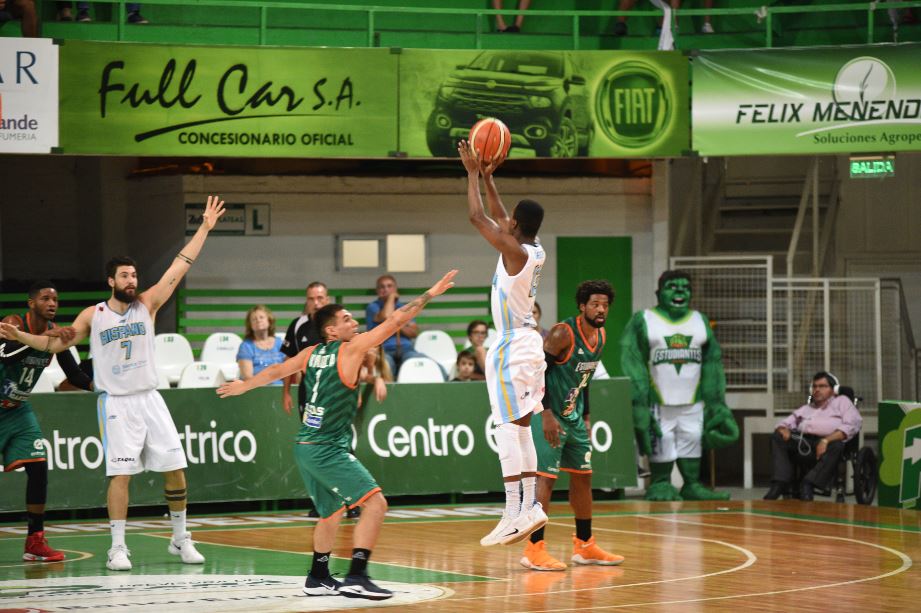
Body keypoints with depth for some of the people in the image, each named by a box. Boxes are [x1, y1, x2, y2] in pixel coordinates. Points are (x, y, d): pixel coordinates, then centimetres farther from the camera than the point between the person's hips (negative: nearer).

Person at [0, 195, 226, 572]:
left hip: (149, 399, 2)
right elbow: (57, 344, 9)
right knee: (121, 473, -9)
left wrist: (204, 229, -5)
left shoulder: (147, 304, 2)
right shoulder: (93, 315, 1)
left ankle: (180, 540, 14)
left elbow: (178, 268, -1)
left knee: (175, 467, 1)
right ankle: (118, 547, -3)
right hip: (116, 403, -2)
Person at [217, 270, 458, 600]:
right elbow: (395, 320, -12)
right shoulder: (351, 349, -10)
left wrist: (245, 386, 41)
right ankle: (356, 577, -23)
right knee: (375, 502, -14)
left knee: (332, 511, 25)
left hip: (306, 447, 9)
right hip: (327, 449, -9)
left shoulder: (312, 353, 10)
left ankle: (318, 578, 33)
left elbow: (276, 370, 24)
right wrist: (429, 294, -6)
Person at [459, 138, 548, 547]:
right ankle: (529, 506, 13)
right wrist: (487, 177, 23)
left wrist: (473, 174, 0)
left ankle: (513, 514, -13)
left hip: (511, 346, -9)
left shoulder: (515, 251, -16)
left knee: (508, 428, -10)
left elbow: (478, 217, -11)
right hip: (528, 342, 9)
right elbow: (497, 216, 23)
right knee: (521, 428, 13)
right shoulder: (536, 251, 8)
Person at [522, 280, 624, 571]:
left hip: (573, 415, 9)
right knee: (546, 478, -11)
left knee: (583, 477, 13)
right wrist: (546, 414, -25)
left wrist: (585, 417, 18)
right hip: (548, 416, -9)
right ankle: (534, 550, -9)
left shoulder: (600, 336, 7)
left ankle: (584, 546, 23)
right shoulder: (563, 333, -19)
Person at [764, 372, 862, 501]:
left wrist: (826, 440, -15)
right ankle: (779, 484, -29)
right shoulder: (806, 408, 34)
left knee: (836, 446, -38)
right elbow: (786, 422, 28)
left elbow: (852, 424, 1)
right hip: (802, 441, 4)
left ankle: (808, 485, -37)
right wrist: (783, 429, -1)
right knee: (777, 437, -20)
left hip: (828, 442, -4)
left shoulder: (841, 401, 19)